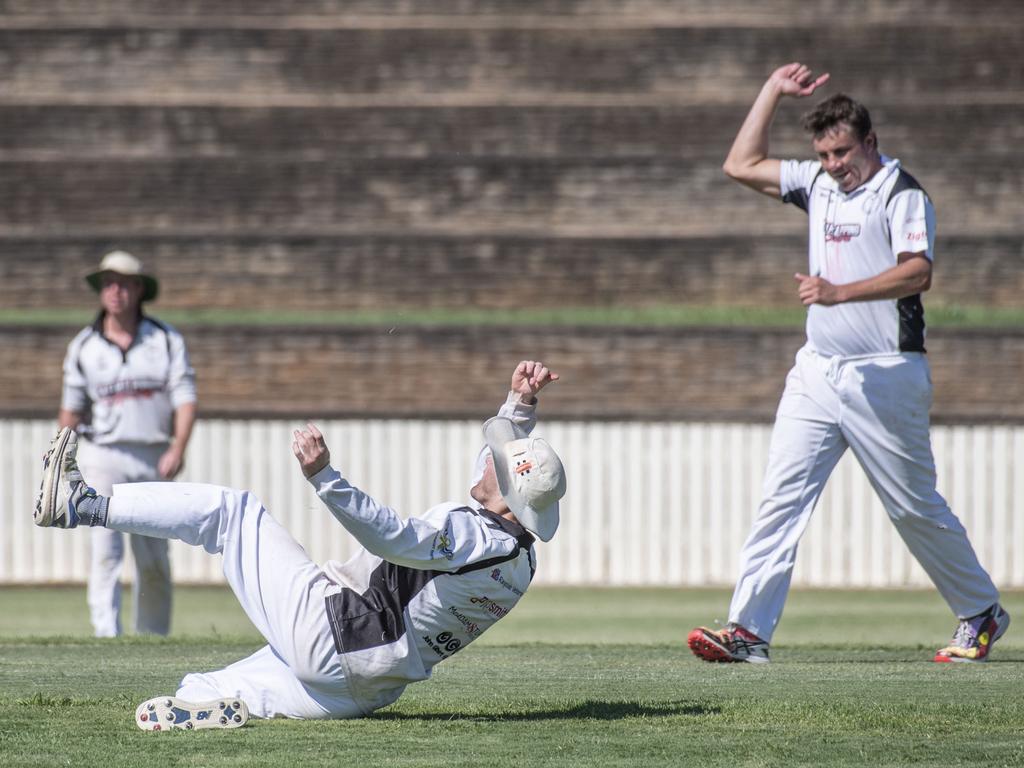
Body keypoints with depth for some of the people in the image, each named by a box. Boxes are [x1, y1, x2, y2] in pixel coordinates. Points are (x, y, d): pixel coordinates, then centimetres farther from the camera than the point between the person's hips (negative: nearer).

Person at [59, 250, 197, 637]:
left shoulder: (166, 340, 4)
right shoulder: (83, 345, 6)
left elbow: (185, 398, -2)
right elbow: (71, 408, 13)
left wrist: (178, 450, -16)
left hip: (154, 459, 1)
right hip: (104, 456, -1)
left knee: (154, 559, 4)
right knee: (105, 549, -13)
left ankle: (153, 637, 17)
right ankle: (106, 635, -18)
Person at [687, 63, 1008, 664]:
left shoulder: (902, 192, -9)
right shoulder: (818, 184, 14)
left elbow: (917, 271, -22)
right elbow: (742, 166, 21)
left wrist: (841, 292, -33)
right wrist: (774, 92, 17)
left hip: (886, 376, -6)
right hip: (817, 371, 6)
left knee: (915, 508, 3)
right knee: (782, 497, -5)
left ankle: (982, 615, 20)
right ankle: (749, 630, -9)